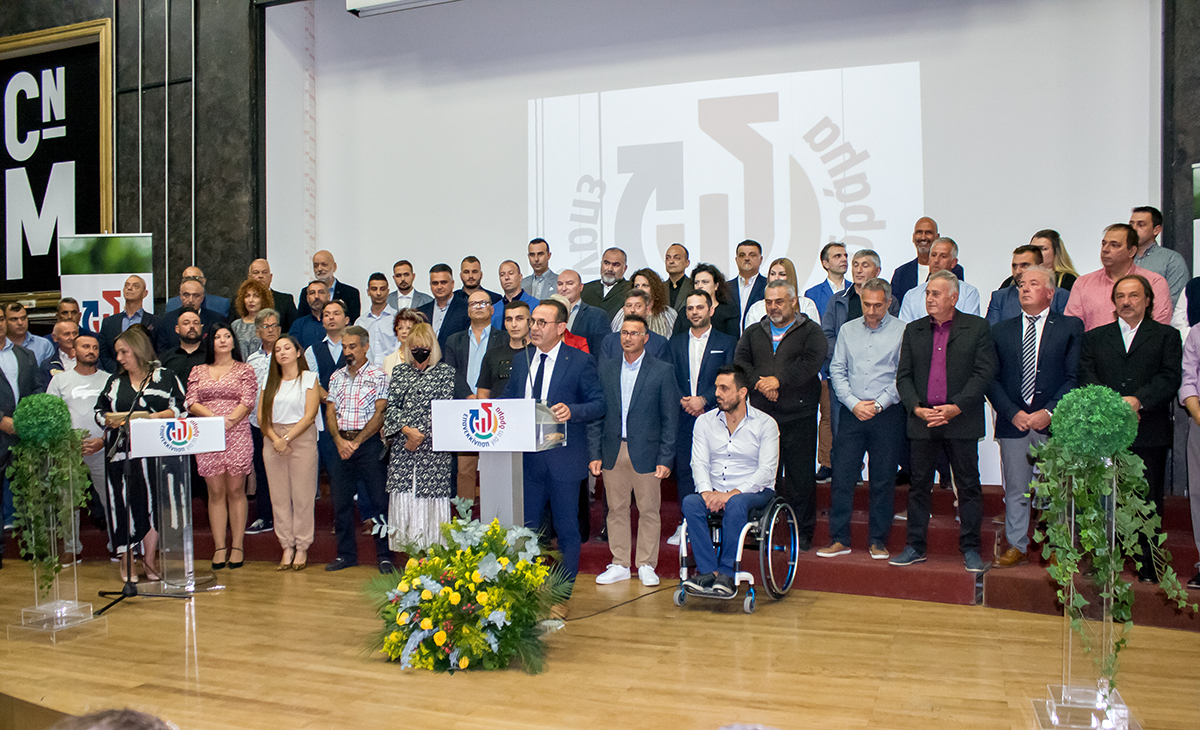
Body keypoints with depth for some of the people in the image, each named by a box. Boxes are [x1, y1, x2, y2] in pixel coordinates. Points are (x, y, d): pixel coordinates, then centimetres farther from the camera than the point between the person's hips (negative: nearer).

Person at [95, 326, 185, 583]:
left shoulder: (165, 377, 7)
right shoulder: (114, 381, 18)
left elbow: (180, 408, 1)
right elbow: (99, 411, 17)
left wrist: (154, 417, -14)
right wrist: (111, 420, -4)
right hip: (121, 452, 3)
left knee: (153, 501, -7)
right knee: (124, 503, -1)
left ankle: (150, 559, 3)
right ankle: (127, 561, 6)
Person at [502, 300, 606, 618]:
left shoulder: (581, 362, -4)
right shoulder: (520, 362, 12)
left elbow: (599, 403, -6)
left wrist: (572, 411, -24)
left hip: (563, 460, -4)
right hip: (526, 458, 5)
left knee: (567, 530, 6)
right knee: (524, 528, 9)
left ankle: (561, 598, 18)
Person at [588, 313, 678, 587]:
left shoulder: (662, 371, -1)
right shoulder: (606, 369, 8)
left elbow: (670, 419, -2)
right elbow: (596, 415, 9)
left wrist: (665, 459, -7)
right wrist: (595, 454, 2)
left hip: (646, 452, -3)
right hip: (613, 452, 3)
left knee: (649, 511, 4)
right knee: (616, 510, 9)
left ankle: (646, 566, 16)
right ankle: (619, 565, 20)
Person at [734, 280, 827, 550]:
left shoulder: (811, 331, 5)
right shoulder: (753, 332, 18)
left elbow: (811, 363, -10)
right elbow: (740, 361, 5)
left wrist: (778, 380, -16)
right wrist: (759, 382, -12)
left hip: (799, 414, -3)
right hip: (761, 414, 3)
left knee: (801, 476, 0)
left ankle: (802, 534, 10)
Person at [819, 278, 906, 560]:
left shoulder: (901, 331, 0)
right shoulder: (847, 330, 11)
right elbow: (837, 370, 9)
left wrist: (878, 404, -11)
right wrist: (854, 403, -4)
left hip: (887, 414, -2)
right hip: (852, 413, 3)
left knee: (883, 481, 3)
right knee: (842, 476, 0)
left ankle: (878, 541, 14)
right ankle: (839, 539, 8)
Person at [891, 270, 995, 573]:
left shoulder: (977, 327, 1)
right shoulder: (913, 330, 11)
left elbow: (984, 372, -6)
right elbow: (903, 376, 7)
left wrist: (956, 407, -16)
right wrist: (917, 408, -8)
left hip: (962, 422, -3)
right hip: (921, 421, 3)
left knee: (968, 486, 4)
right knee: (919, 486, 8)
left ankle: (971, 550, 16)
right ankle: (915, 548, 17)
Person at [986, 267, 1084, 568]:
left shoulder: (1071, 327, 5)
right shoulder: (1000, 331, 11)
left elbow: (1075, 377, -2)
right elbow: (992, 379, 7)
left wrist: (1050, 412, -11)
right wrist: (1012, 413, -6)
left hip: (1053, 422, -2)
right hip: (1013, 422, 2)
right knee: (1016, 489, 6)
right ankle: (1016, 547, 16)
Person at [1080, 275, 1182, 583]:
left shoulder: (1166, 336, 11)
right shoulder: (1094, 338, 15)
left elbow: (1170, 378, -3)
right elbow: (1086, 376, 1)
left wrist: (1137, 401, -19)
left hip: (1149, 433, -1)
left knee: (1147, 502, 2)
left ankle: (1148, 566, 12)